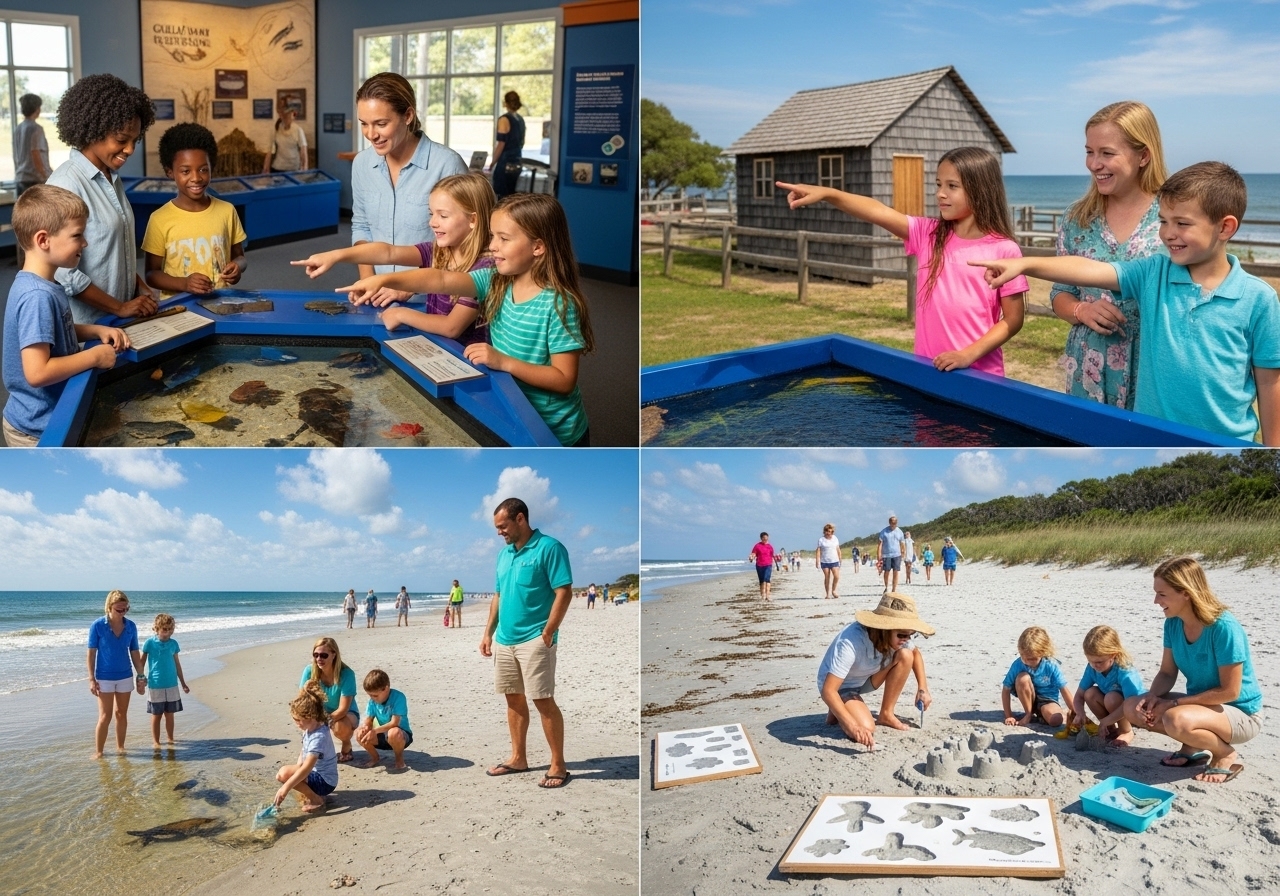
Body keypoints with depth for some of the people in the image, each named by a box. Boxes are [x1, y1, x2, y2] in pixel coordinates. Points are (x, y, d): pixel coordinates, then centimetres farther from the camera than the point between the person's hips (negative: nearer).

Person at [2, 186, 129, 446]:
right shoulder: (38, 296, -27)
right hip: (39, 430, -9)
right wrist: (95, 357, -21)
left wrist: (97, 331, 4)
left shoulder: (40, 285, 3)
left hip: (45, 419, 9)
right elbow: (37, 372, -32)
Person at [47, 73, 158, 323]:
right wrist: (119, 307, -16)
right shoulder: (67, 184, -17)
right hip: (87, 327, -7)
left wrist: (140, 287, 2)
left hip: (121, 320, 7)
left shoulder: (112, 178, 7)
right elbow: (63, 273, -21)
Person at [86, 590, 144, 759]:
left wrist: (140, 675, 5)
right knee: (105, 716, -4)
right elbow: (92, 653, -7)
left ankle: (120, 747, 24)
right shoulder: (98, 625, -10)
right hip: (104, 678, -3)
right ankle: (98, 752, 7)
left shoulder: (130, 626, -1)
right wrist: (91, 679, -9)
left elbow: (135, 652, 6)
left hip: (125, 676, 3)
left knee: (121, 714, 12)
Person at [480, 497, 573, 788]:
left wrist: (547, 634, -17)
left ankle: (558, 765, 2)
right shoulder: (504, 554, 14)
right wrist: (488, 633, 15)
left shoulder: (549, 548, -11)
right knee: (514, 699, 14)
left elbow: (564, 593, -15)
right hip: (504, 640, 8)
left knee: (543, 700, -6)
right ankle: (518, 758, 26)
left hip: (534, 640, -8)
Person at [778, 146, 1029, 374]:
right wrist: (827, 194, -24)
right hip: (928, 370, 3)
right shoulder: (928, 235, 2)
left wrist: (969, 355, -16)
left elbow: (1012, 320, -5)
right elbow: (879, 212, -12)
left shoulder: (1004, 250, -7)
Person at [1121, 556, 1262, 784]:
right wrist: (1152, 696, -20)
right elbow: (1167, 673, 2)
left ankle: (1227, 756, -6)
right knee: (1133, 708, -9)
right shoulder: (1173, 624, -7)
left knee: (1177, 720, -36)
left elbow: (1229, 691, -25)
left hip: (1241, 714, -7)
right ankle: (1193, 747, 7)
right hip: (1200, 705, 7)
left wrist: (1174, 703, -23)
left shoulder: (1223, 627, -28)